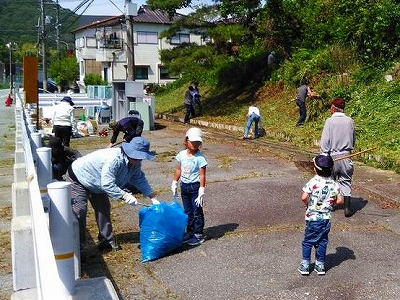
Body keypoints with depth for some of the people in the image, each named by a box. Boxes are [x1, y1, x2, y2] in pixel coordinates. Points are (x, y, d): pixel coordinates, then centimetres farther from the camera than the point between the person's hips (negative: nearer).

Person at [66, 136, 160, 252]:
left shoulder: (135, 163, -11)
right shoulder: (114, 160, -40)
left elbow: (140, 179, 0)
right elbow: (107, 184, -42)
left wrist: (153, 198, -3)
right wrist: (124, 196, -43)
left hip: (96, 184, 9)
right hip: (77, 178, -9)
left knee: (103, 209, 11)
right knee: (79, 211, -15)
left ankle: (107, 240, 21)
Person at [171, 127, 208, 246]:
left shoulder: (200, 158, -17)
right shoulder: (182, 154, 0)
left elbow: (202, 175, -17)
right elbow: (178, 169, 11)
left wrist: (201, 191, -19)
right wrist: (174, 183, 12)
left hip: (195, 186, -6)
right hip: (184, 186, 6)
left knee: (197, 212, 4)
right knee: (187, 211, 16)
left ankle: (198, 235, 15)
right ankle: (189, 232, 29)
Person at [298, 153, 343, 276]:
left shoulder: (313, 181, -17)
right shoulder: (334, 183, -3)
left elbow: (304, 197, -23)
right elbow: (340, 200, -1)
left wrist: (308, 204, -4)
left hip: (312, 217, -3)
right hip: (326, 218, 4)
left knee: (308, 241, 10)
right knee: (322, 241, 15)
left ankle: (305, 265, 16)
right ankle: (320, 265, 23)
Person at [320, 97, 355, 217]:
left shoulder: (329, 121, -10)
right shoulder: (350, 121, 0)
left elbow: (324, 141, -12)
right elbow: (353, 139, 9)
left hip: (332, 155, -2)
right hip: (346, 155, 2)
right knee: (346, 182, 8)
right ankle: (347, 208, 5)